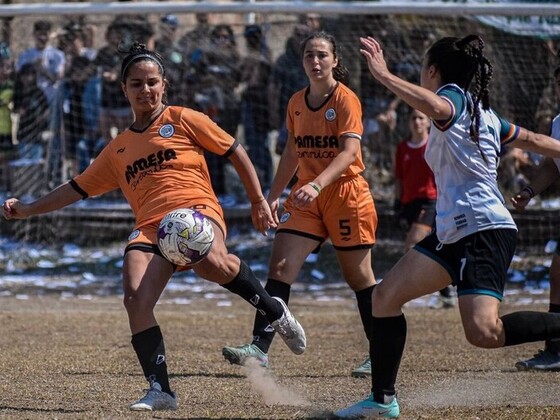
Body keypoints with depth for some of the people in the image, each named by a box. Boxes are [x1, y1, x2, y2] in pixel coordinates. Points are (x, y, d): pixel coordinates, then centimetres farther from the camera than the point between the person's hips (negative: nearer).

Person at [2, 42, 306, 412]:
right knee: (135, 300, -23)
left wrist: (259, 200, 12)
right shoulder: (118, 149, 25)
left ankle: (274, 309, -13)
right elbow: (77, 189, 31)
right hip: (150, 227, 4)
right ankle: (160, 391, -17)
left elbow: (235, 152, 15)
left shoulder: (183, 120, 13)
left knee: (210, 261, -40)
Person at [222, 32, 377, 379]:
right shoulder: (297, 103, 9)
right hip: (306, 196, 5)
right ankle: (260, 348, -15)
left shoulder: (346, 100, -11)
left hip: (346, 192, -5)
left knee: (359, 276, 3)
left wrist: (317, 185, -36)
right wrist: (274, 195, 13)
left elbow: (349, 151, -23)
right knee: (281, 266, -10)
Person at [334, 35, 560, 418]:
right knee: (385, 297, 6)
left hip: (484, 231, -10)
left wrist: (384, 75, -29)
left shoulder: (456, 96, -7)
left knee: (484, 333, -24)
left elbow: (434, 105, -33)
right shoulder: (482, 111, 20)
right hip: (454, 233, 10)